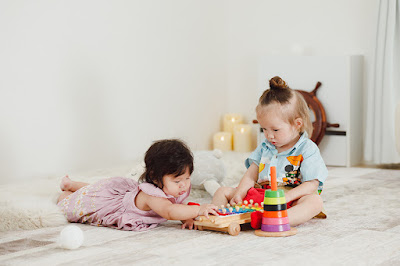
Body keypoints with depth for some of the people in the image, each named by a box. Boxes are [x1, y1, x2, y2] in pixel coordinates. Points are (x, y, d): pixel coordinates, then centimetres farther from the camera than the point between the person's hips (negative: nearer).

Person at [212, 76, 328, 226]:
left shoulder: (307, 149, -5)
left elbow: (311, 185, -12)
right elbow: (251, 176, 12)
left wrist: (286, 197, -26)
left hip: (293, 199, -5)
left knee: (315, 201, -36)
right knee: (223, 191, 1)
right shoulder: (264, 147, 14)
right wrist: (239, 194, -8)